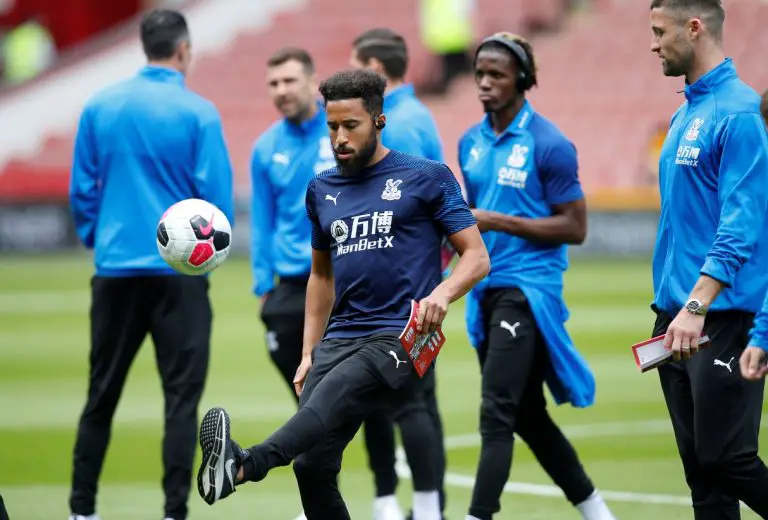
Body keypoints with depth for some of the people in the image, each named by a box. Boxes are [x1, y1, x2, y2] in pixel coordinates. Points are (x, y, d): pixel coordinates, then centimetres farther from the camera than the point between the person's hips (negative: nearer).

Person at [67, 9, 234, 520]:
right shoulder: (197, 113, -7)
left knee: (102, 392, 11)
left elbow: (82, 188, 6)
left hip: (115, 268, 4)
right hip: (179, 269, -4)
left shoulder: (99, 107, 3)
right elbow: (217, 194, -8)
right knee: (181, 394, 0)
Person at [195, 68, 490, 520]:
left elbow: (476, 257, 0)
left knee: (332, 393, -35)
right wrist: (309, 353, 22)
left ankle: (244, 465, -58)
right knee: (312, 465, -8)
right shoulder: (323, 190, 18)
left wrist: (442, 294, -21)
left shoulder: (427, 178, 3)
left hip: (399, 339, -6)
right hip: (339, 341, 6)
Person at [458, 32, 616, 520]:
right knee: (527, 415, 13)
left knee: (497, 413, -14)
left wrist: (499, 222, -18)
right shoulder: (472, 142, 10)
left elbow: (575, 228, -11)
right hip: (486, 289, 8)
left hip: (528, 287, -8)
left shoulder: (549, 144, -10)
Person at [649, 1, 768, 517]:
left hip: (723, 319, -9)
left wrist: (697, 305, -27)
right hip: (677, 318, 9)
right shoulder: (686, 112, 16)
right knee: (699, 465, 7)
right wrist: (671, 305, 18)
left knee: (726, 459, -10)